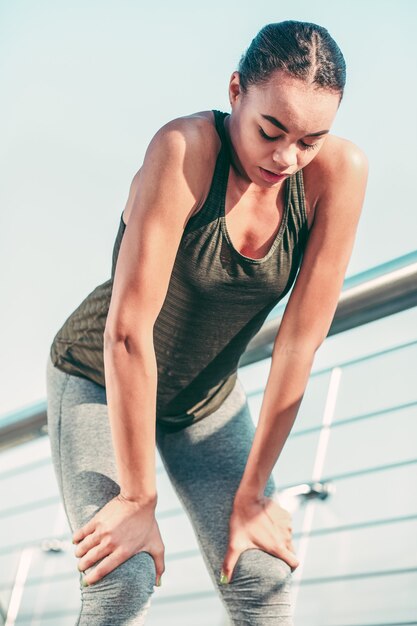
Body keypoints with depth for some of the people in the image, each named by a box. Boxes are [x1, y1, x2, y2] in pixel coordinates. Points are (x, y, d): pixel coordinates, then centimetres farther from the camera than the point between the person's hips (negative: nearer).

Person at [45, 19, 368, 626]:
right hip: (100, 383, -3)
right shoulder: (185, 148, -30)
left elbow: (300, 343, -16)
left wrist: (251, 493, -12)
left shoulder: (340, 172, -19)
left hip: (209, 400, 4)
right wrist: (138, 498, -26)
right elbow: (129, 330, -31)